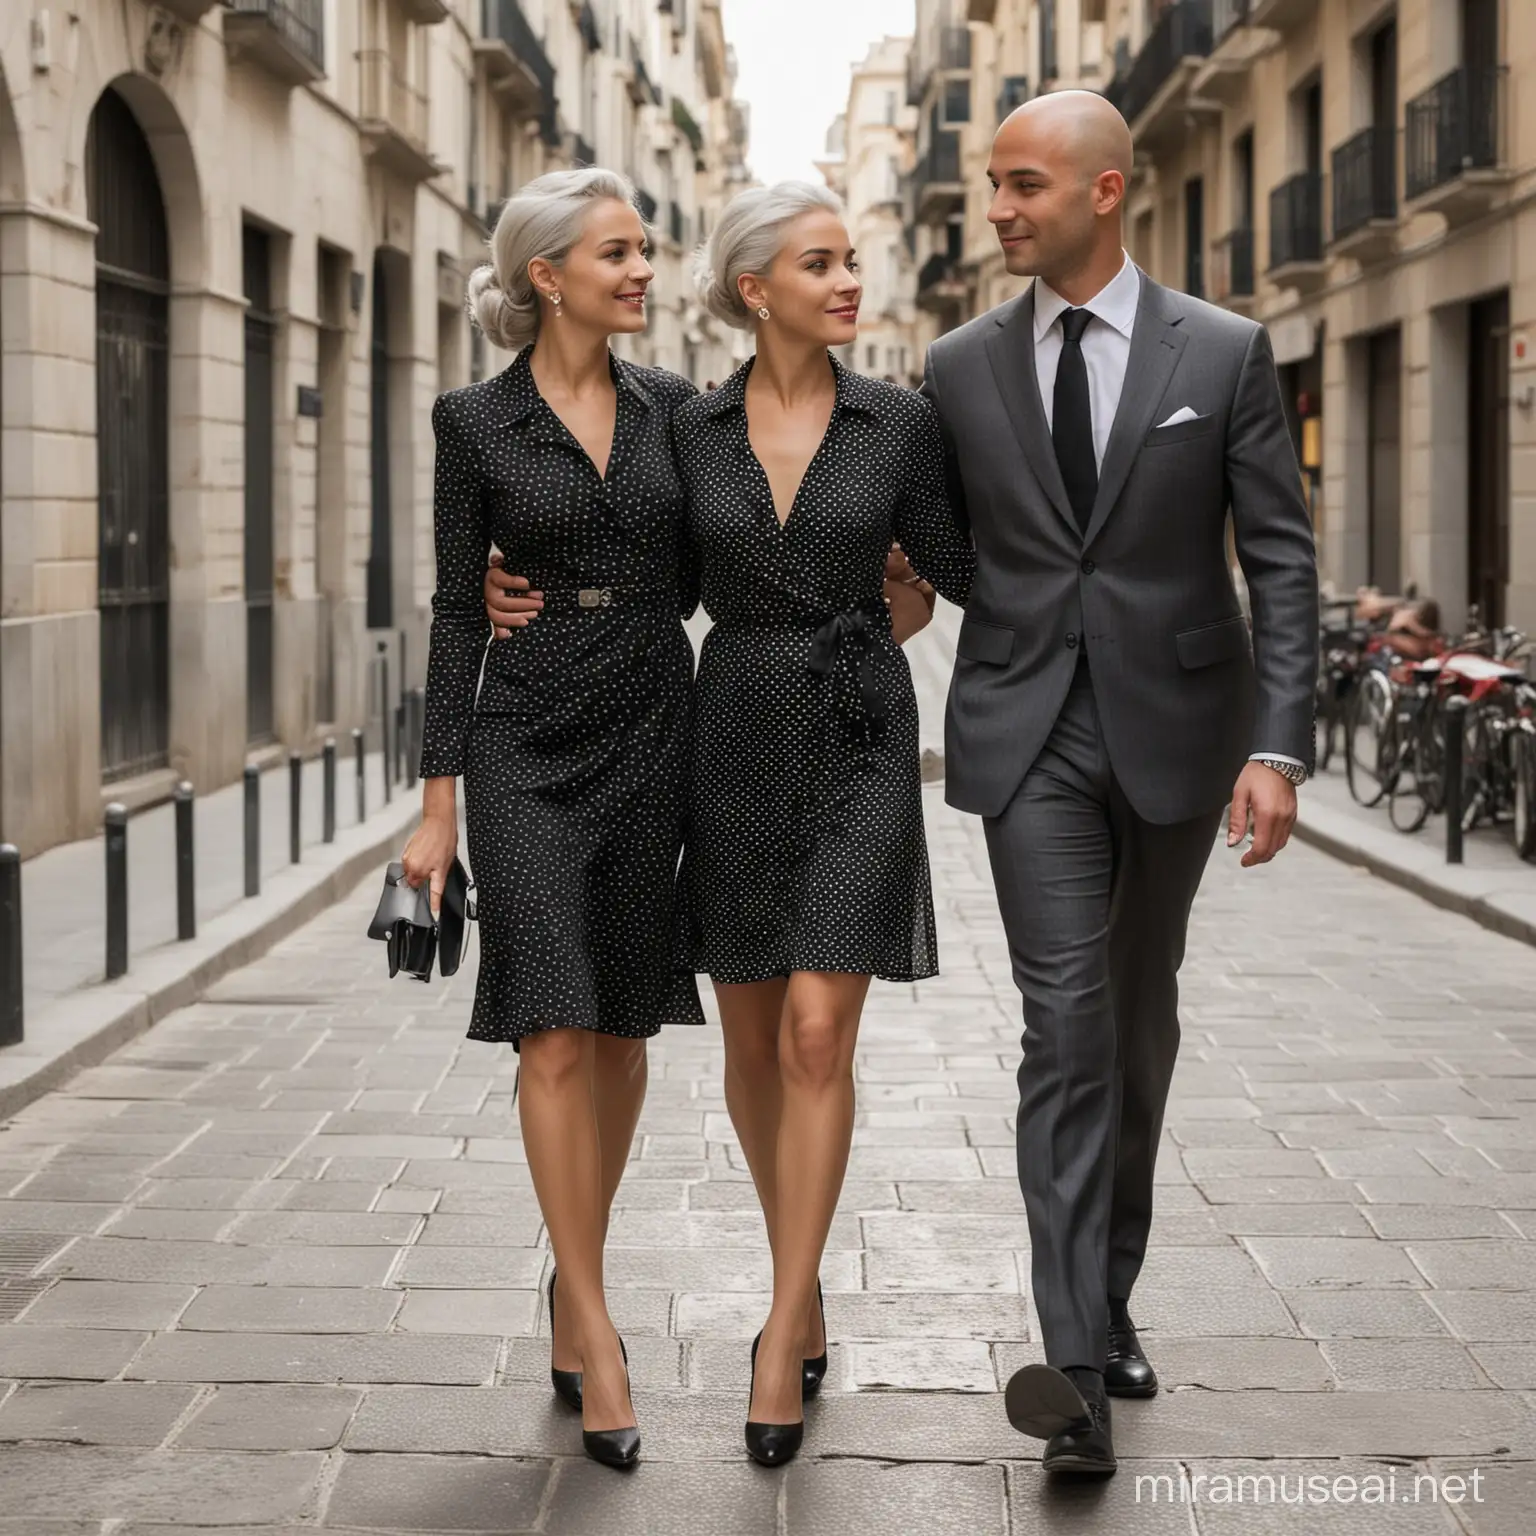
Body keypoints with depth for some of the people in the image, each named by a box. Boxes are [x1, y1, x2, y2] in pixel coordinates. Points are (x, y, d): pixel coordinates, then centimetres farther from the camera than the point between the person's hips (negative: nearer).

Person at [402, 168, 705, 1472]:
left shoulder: (672, 407, 6)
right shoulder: (477, 423, -2)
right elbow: (458, 609, -2)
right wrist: (439, 801, -4)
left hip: (654, 729, 3)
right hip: (531, 740, -3)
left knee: (624, 1025, 9)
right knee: (556, 1033, -8)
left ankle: (576, 1284, 25)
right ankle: (595, 1332, -2)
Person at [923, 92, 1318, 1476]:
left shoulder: (1223, 354, -3)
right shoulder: (961, 368, 3)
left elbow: (1282, 559, -5)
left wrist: (1278, 744, -12)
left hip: (1174, 727, 0)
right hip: (1031, 735, 0)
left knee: (1142, 1025, 13)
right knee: (1066, 1024, -10)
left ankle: (1111, 1295, 30)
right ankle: (1080, 1363, -12)